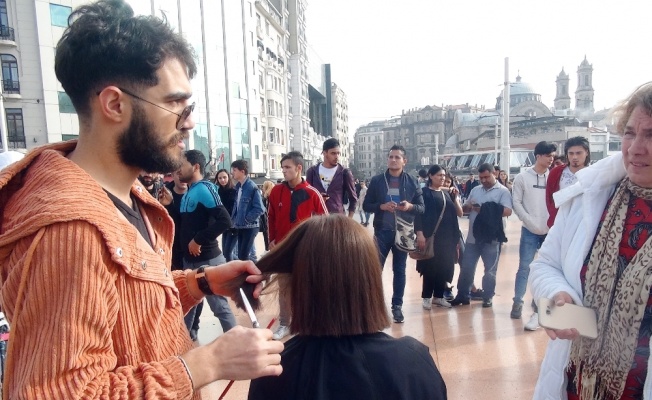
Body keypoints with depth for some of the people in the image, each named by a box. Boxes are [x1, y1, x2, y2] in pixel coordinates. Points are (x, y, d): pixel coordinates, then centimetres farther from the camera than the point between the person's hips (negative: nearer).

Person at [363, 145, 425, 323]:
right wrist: (382, 206, -17)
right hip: (382, 232, -1)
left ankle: (397, 306, 21)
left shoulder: (412, 182, 2)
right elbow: (366, 205, 1)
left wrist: (410, 206, -17)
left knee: (399, 270, 10)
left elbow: (422, 207, 4)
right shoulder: (377, 180, 0)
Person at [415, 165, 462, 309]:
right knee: (430, 267, 0)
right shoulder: (424, 192, -4)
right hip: (430, 236, -5)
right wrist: (419, 234, -18)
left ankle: (438, 296, 22)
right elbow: (418, 213, -9)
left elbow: (459, 213, 8)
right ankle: (426, 297, 15)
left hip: (447, 236, 5)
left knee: (444, 267, 8)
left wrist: (455, 197, -3)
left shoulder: (447, 193, 12)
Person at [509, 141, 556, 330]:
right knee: (524, 268, 0)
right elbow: (516, 203, -2)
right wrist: (532, 223, -10)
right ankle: (518, 302, 14)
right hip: (530, 231, -2)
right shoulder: (522, 177, 1)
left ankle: (539, 308, 17)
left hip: (551, 231, 2)